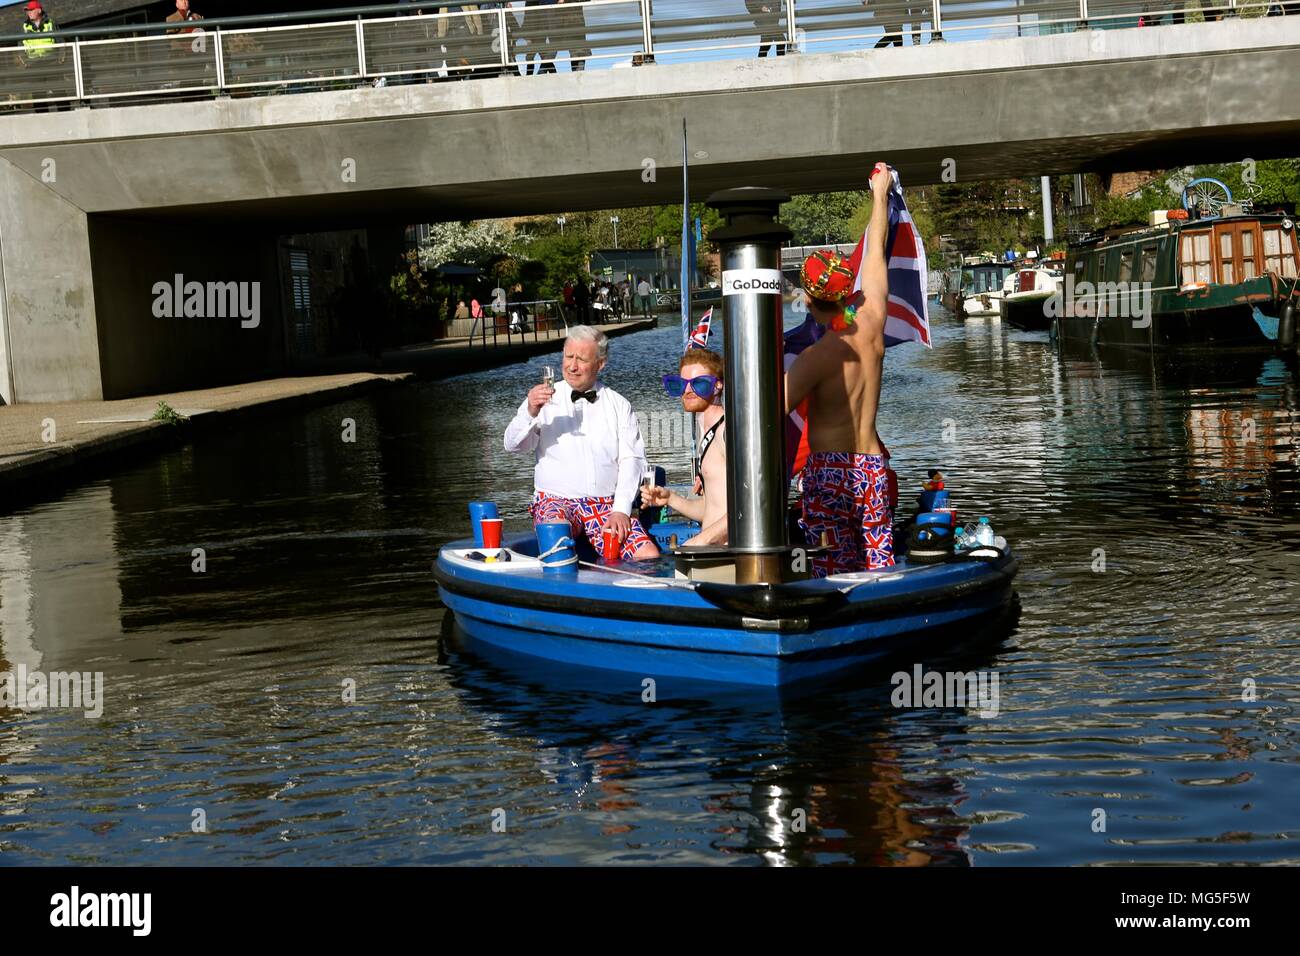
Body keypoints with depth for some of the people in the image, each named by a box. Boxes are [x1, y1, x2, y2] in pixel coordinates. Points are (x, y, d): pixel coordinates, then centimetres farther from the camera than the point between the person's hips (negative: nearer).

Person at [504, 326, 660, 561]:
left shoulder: (619, 405, 13)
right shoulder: (544, 399, 9)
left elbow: (632, 459, 5)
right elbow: (513, 445, -3)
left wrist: (621, 510, -9)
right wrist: (530, 414, -24)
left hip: (607, 504, 2)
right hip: (557, 499, -2)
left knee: (649, 556, -23)